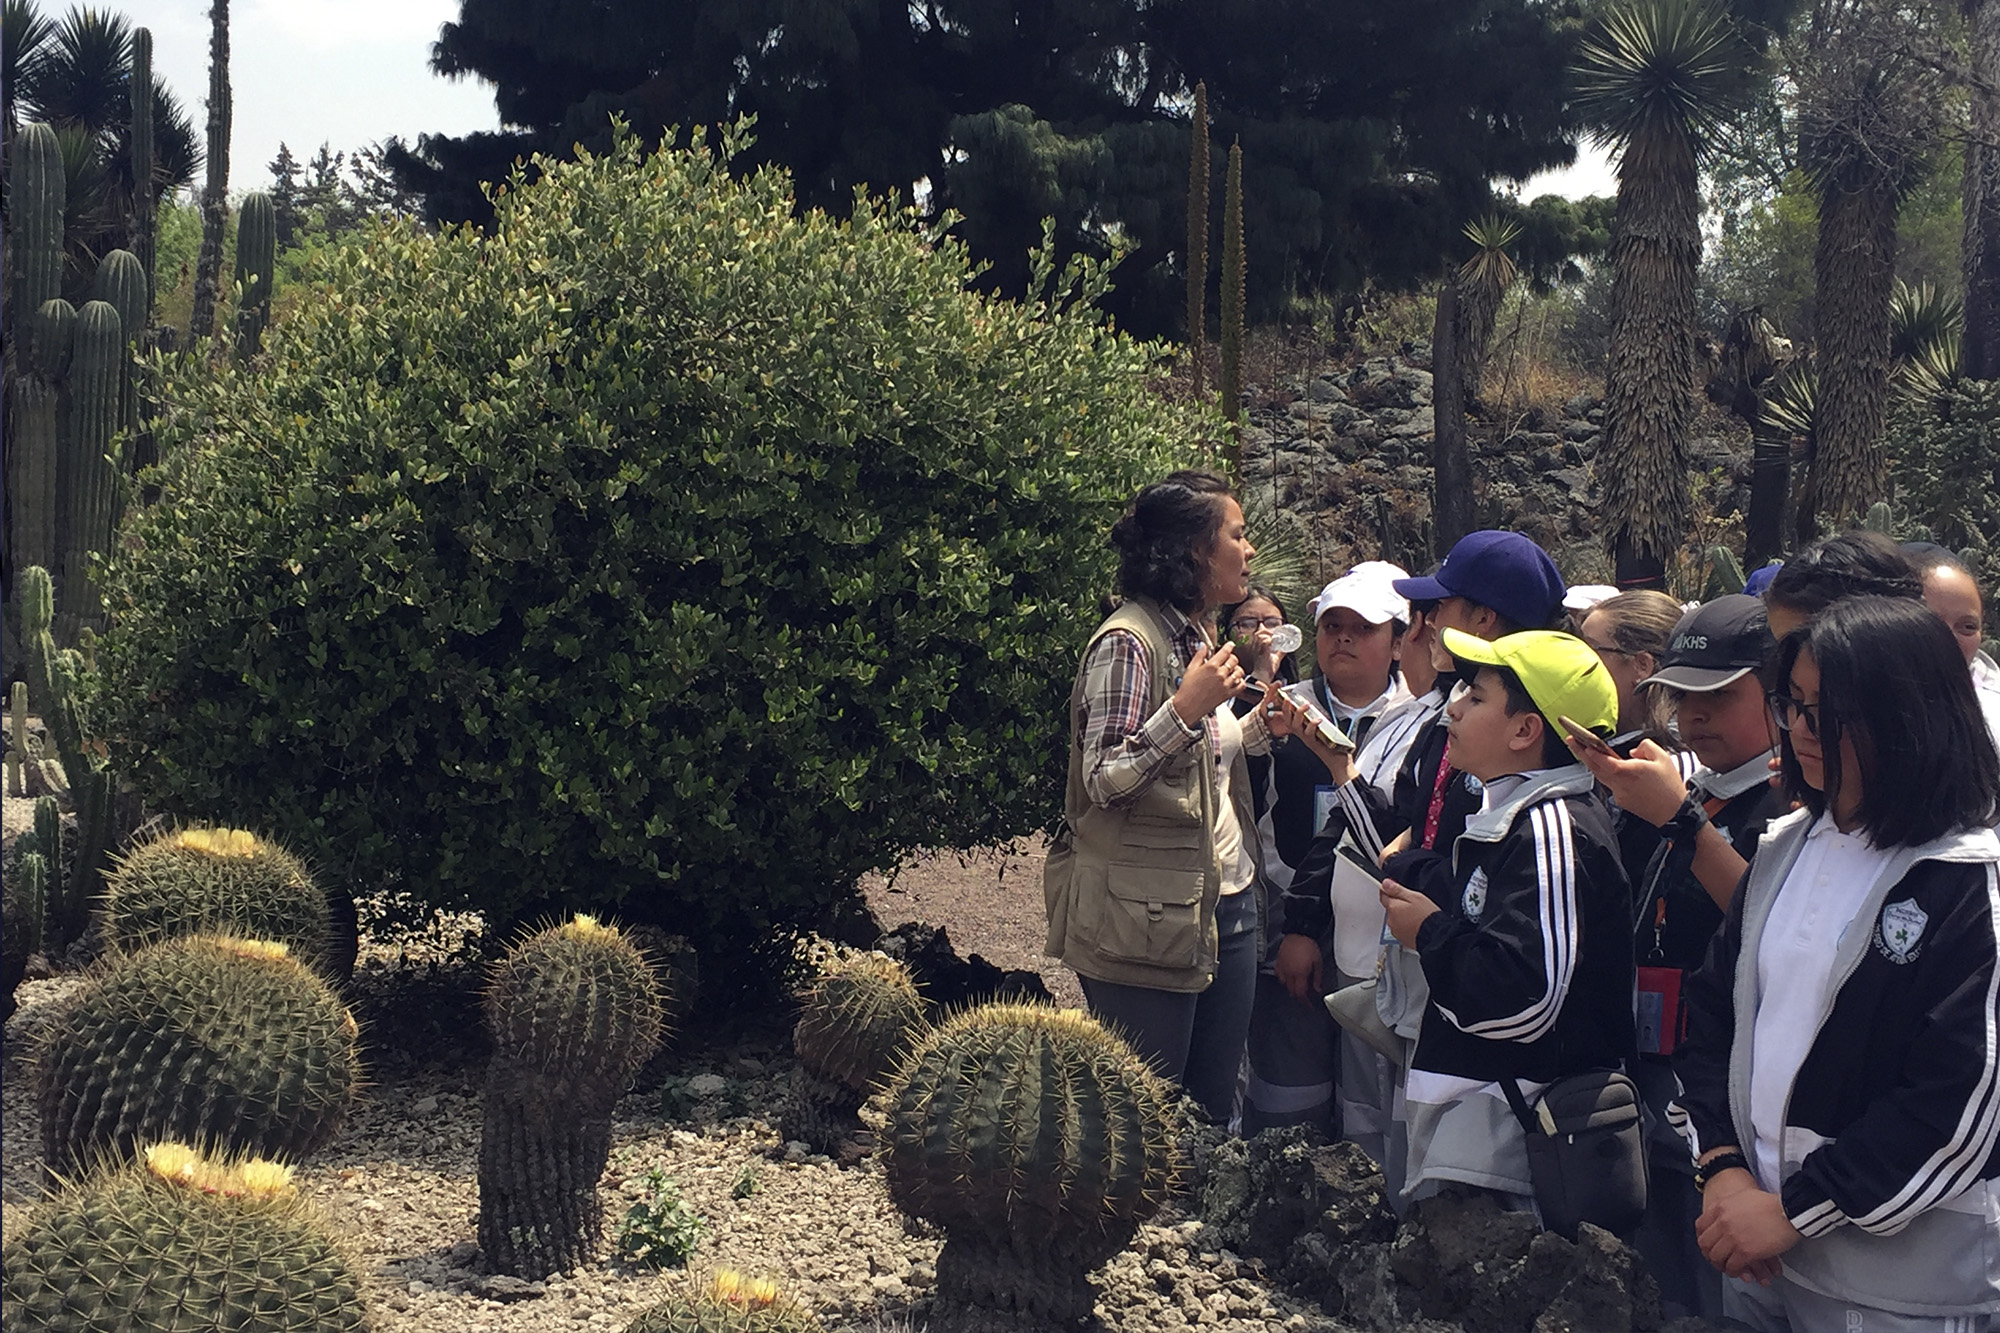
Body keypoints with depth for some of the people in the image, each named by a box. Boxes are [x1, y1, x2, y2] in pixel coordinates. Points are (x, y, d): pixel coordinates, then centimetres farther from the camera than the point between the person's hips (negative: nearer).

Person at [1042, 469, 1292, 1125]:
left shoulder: (1200, 635, 13)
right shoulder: (1128, 641, -14)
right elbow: (1103, 781, -19)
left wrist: (1261, 721, 8)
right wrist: (1186, 709, -27)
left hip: (1226, 900, 9)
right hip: (1149, 920, -9)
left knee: (1217, 1107, 15)